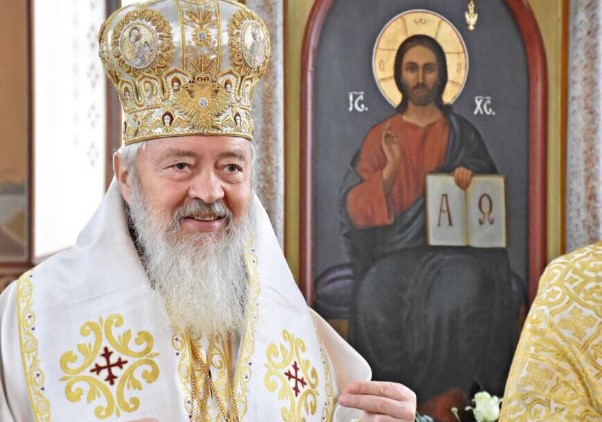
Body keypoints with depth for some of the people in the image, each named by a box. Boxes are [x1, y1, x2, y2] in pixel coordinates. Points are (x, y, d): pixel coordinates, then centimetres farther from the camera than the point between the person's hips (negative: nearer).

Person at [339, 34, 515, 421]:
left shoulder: (463, 135, 10)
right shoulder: (380, 137, 10)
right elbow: (355, 208, 0)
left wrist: (469, 178, -14)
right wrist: (391, 170, -17)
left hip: (454, 248, 0)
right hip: (396, 251, 0)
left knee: (455, 301, -33)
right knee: (376, 302, -31)